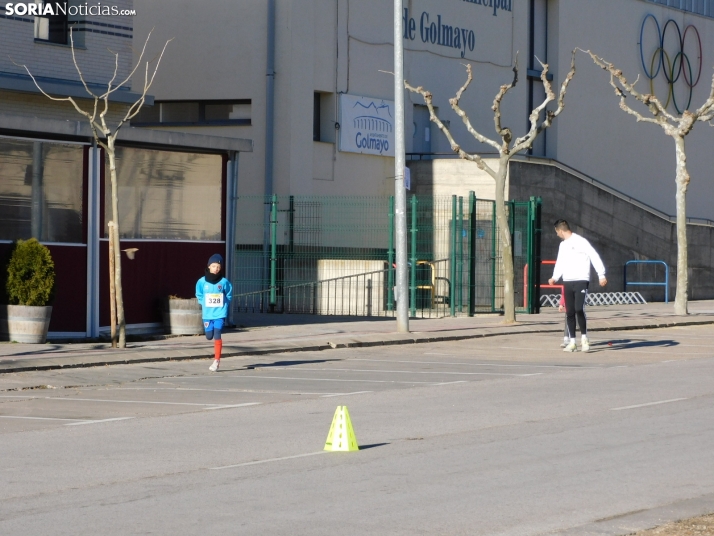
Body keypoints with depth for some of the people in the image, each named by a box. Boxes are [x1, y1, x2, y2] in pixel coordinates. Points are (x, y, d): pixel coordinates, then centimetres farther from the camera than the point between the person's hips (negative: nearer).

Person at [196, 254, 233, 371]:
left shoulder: (224, 282, -6)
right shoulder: (202, 281, -4)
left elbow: (229, 295, 9)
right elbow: (199, 295, 12)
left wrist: (223, 304, 1)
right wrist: (205, 304, 3)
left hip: (220, 314, -2)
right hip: (207, 313, 2)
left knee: (217, 336, -10)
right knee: (209, 336, 6)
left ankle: (216, 361, -6)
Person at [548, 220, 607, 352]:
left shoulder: (581, 242, -7)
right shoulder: (563, 245, 16)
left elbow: (594, 256, -9)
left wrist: (601, 275, -14)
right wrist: (555, 277, 10)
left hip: (581, 280, -7)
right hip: (567, 282, 7)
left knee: (579, 309, -18)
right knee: (569, 313, 4)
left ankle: (584, 338, -3)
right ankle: (572, 342, 8)